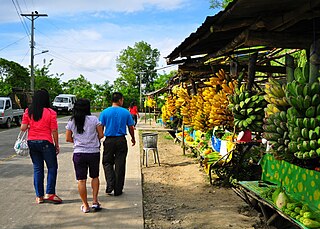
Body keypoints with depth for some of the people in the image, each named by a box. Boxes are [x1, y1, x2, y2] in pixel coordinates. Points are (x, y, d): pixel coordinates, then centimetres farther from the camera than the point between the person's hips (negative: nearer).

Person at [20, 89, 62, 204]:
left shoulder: (28, 111, 0)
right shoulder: (50, 112, -9)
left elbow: (23, 128, -2)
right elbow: (54, 131, -8)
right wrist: (57, 145, 1)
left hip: (32, 142, 4)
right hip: (45, 143, -4)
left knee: (37, 168, 11)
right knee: (52, 167, 8)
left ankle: (39, 196, 14)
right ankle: (49, 193, 2)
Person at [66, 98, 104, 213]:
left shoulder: (71, 121, 1)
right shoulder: (94, 119, -5)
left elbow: (68, 138, 6)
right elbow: (101, 135, -2)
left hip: (78, 153, 0)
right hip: (94, 152, 0)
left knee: (81, 180, 7)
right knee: (95, 177, 18)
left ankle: (85, 206, 12)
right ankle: (95, 201, 12)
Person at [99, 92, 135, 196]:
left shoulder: (105, 112, -3)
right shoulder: (126, 112, -2)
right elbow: (131, 127, 4)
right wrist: (133, 138, 20)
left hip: (109, 140, 0)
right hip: (121, 141, 0)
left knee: (107, 162, 14)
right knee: (120, 164, 6)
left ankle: (110, 185, -4)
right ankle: (118, 190, 12)